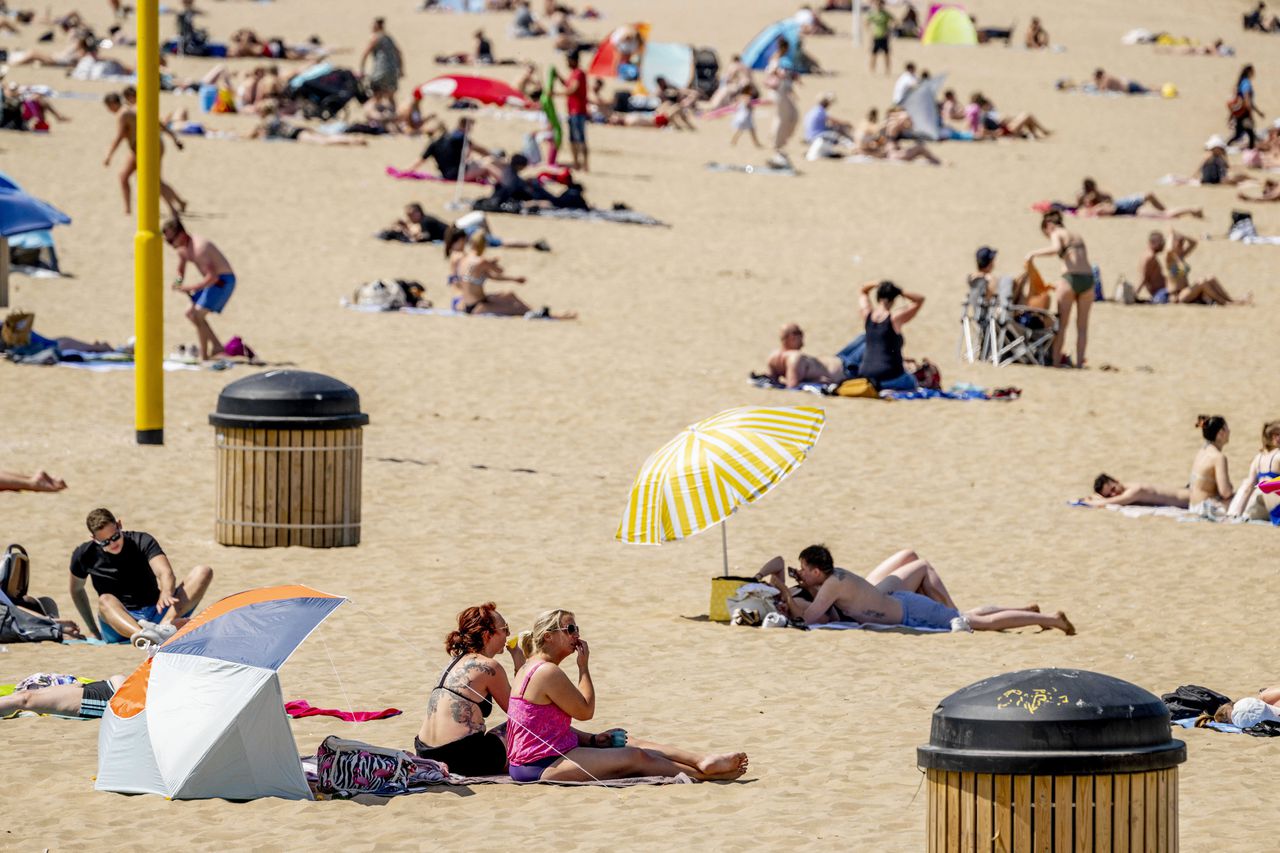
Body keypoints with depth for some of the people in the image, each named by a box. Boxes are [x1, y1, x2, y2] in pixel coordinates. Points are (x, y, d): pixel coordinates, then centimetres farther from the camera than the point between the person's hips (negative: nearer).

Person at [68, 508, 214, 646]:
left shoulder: (142, 542, -4)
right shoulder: (85, 555, 0)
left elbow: (165, 572, -19)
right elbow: (77, 590, 16)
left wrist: (166, 593, -43)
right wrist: (93, 630, 14)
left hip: (156, 613, 1)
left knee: (203, 572, -17)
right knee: (106, 601, -37)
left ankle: (165, 625, -47)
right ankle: (141, 636, -72)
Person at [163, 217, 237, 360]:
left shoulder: (199, 248, -27)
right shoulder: (182, 250, 4)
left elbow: (213, 277, -32)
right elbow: (180, 272, 21)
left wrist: (190, 288, -31)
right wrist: (179, 281, -3)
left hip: (223, 280, -10)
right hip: (213, 280, 10)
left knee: (198, 315, -15)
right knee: (191, 314, 10)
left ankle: (203, 356, -9)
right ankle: (217, 346, 13)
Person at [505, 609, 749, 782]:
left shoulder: (531, 668, 15)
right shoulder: (548, 672, -19)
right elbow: (585, 711, -13)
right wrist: (584, 667, -6)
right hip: (543, 767, -11)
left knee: (627, 743, 10)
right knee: (636, 757, -8)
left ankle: (702, 761, 6)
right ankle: (703, 773, -1)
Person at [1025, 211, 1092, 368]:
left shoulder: (1057, 234, 3)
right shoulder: (1077, 236, 24)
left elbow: (1056, 248, -19)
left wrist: (1034, 253, -10)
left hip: (1071, 278, -5)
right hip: (1088, 278, 5)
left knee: (1061, 324, 5)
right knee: (1082, 326, 10)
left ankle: (1056, 361, 4)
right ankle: (1079, 362, 7)